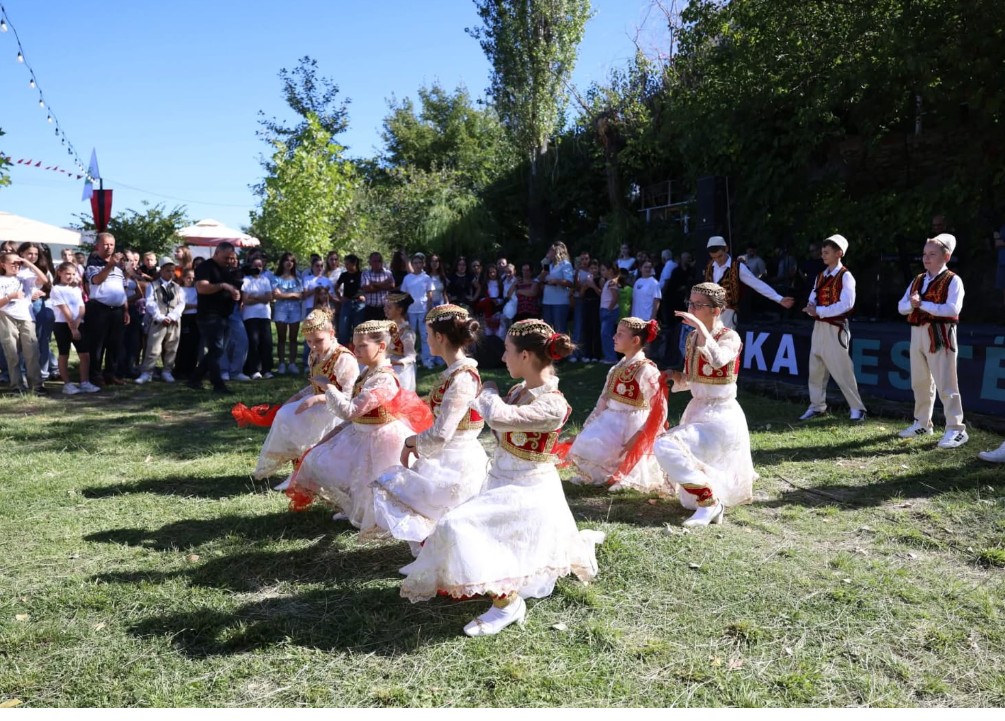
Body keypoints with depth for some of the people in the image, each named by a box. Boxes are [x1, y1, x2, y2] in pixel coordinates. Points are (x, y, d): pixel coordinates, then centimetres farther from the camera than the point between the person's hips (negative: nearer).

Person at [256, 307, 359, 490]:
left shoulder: (344, 359, -20)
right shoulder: (314, 356, 5)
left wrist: (317, 399, -29)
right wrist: (297, 396, 1)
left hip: (336, 411, -8)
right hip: (318, 405, 8)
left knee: (292, 420, -19)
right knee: (285, 415, -7)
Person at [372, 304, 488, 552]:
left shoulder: (462, 378, -22)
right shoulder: (458, 371, 7)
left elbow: (439, 436, -25)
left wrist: (410, 442, -7)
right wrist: (417, 443, 1)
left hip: (455, 464, -9)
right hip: (450, 459, 9)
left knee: (388, 486, -3)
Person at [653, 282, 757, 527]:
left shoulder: (730, 337, -15)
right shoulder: (693, 337, 5)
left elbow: (718, 361, -40)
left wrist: (700, 326, -38)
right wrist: (676, 376, -6)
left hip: (720, 416, -8)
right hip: (697, 410, 8)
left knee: (666, 447, -31)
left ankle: (710, 503, -17)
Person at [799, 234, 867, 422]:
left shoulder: (845, 276, -9)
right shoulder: (820, 276, 13)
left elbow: (846, 304, -19)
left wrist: (819, 311, -20)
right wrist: (811, 309, -12)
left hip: (835, 328, -7)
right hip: (819, 327, 7)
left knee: (841, 370, -6)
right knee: (815, 369, 11)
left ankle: (857, 408, 5)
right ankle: (817, 405, 22)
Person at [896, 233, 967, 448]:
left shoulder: (953, 280, -6)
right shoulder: (917, 281, 14)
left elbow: (953, 309, -20)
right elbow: (901, 307, 10)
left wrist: (922, 304, -20)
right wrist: (911, 304, -12)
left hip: (940, 335, -7)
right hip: (917, 333, 7)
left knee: (945, 384, -7)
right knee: (919, 382, 15)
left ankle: (955, 429, -1)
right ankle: (922, 424, 28)